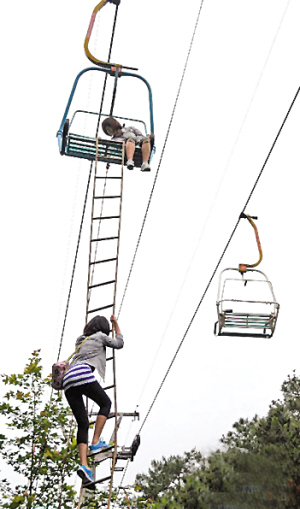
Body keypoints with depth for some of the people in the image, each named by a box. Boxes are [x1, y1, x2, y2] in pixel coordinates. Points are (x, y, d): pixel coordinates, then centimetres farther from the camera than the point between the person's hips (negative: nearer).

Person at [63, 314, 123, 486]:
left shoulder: (81, 340, 32)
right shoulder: (100, 336, 15)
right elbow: (119, 343, 28)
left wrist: (90, 324, 66)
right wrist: (116, 324, 38)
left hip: (68, 380, 7)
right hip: (83, 375, -6)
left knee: (83, 424, 6)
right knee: (106, 403, 16)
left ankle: (84, 464, -7)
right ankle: (96, 443, 3)